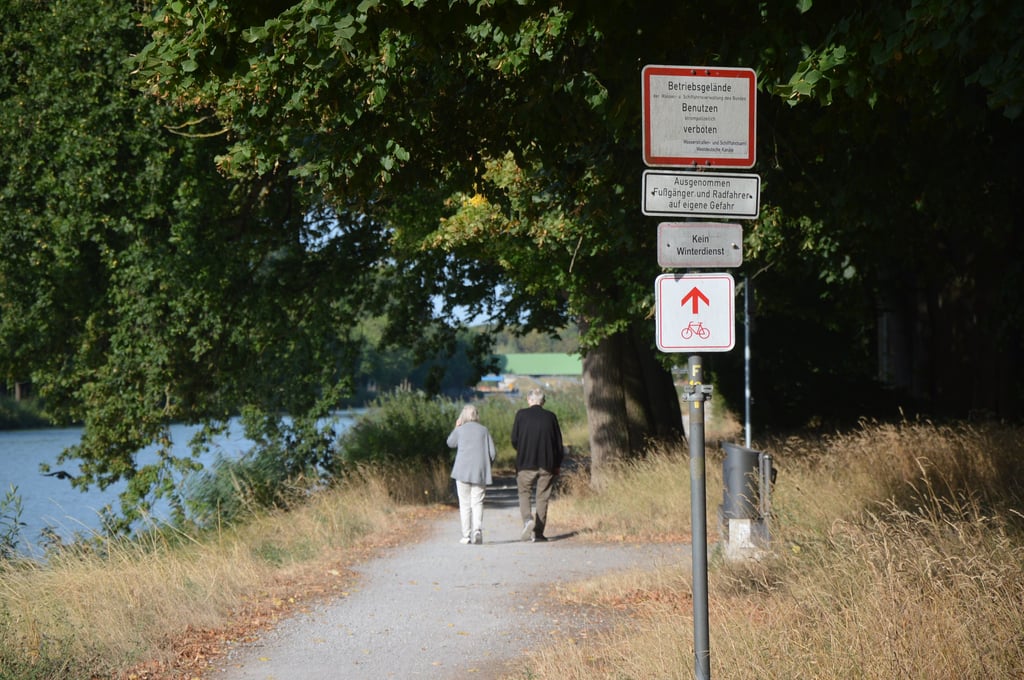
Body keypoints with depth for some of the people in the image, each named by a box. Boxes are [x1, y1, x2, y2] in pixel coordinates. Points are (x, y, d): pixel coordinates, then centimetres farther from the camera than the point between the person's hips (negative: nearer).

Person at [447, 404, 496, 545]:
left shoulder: (460, 430, -2)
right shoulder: (484, 430, 2)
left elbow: (450, 443, 18)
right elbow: (493, 453, 2)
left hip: (462, 472, -1)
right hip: (480, 473, 1)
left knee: (464, 504, 4)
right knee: (477, 503, 3)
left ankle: (466, 535, 1)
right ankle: (477, 529, -18)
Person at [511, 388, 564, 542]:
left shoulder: (521, 415, -3)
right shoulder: (550, 417, 1)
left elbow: (514, 440, -3)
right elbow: (558, 442, 5)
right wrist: (557, 464, 14)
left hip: (525, 462, -1)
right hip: (547, 464, 1)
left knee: (524, 493, 10)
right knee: (542, 497, 8)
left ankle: (527, 520, -16)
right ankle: (538, 532, 7)